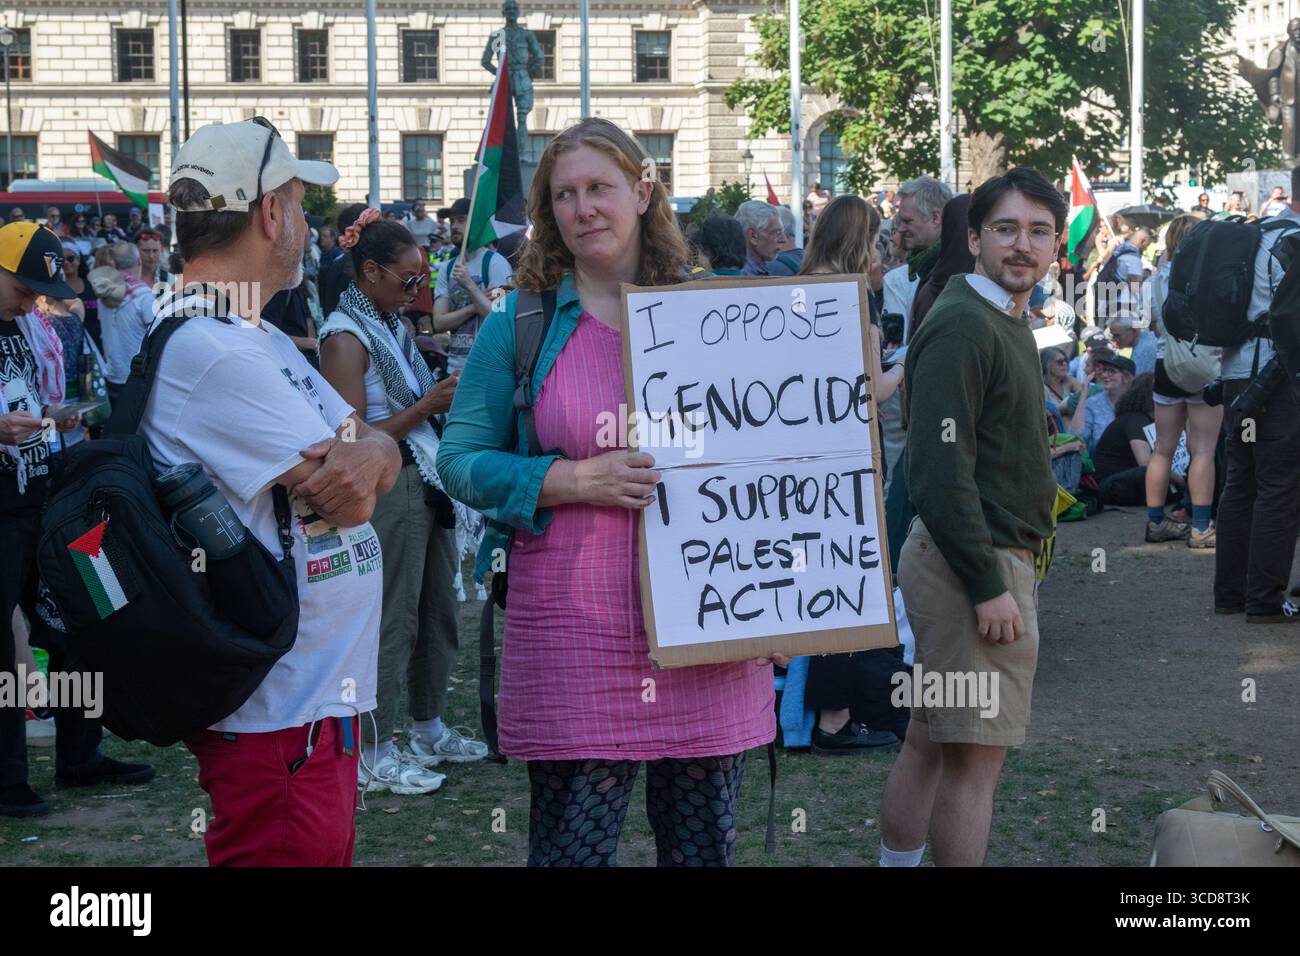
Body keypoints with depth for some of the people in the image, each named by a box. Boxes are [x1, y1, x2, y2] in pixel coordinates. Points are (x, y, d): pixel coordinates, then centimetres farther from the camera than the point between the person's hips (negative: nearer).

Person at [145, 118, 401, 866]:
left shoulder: (259, 339, 15)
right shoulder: (211, 350, -19)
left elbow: (383, 454, 8)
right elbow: (354, 499, -20)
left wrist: (367, 452, -15)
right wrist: (355, 470, 2)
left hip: (319, 694, 10)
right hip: (278, 717, -10)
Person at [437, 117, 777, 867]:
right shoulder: (523, 324, 4)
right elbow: (460, 462, 2)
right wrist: (575, 480, -13)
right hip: (575, 630, -2)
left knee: (706, 842, 9)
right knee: (573, 843, 0)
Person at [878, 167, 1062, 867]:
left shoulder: (1009, 323, 16)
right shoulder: (962, 324, -17)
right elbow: (938, 470, -23)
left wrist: (1020, 554, 17)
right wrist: (988, 585, -23)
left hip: (1000, 555, 10)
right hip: (974, 562, -10)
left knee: (930, 742, 17)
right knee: (976, 753, -7)